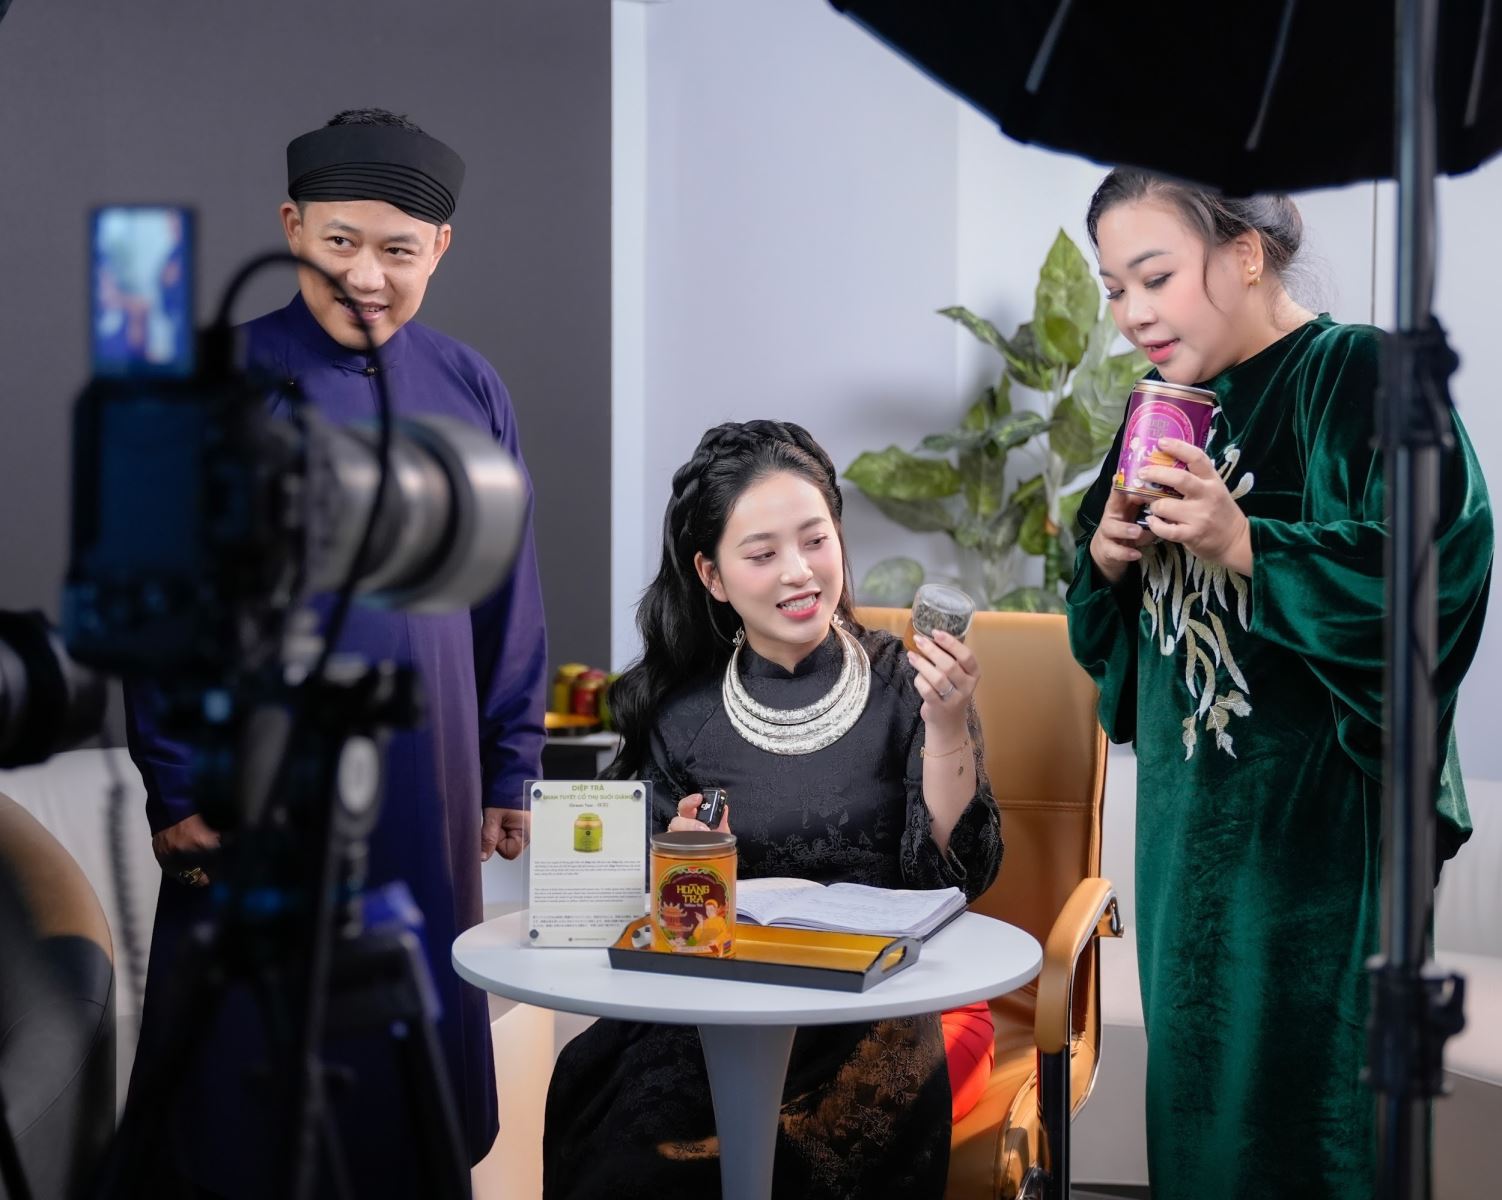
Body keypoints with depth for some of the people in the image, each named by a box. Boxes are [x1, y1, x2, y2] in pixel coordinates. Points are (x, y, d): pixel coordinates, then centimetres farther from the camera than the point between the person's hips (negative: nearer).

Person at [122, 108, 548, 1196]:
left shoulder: (472, 393, 3)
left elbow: (508, 600, 7)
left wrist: (509, 778, 7)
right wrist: (175, 791, -7)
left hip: (426, 781, 3)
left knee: (418, 1028, 12)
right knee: (256, 1039, 7)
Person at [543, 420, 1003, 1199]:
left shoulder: (902, 686, 1)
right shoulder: (679, 713, 6)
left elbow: (961, 874, -6)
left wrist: (946, 725, -18)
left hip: (876, 1006, -2)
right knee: (624, 1136, -26)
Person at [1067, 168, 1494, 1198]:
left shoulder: (1360, 378, -11)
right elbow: (1110, 624, 17)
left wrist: (1245, 549, -24)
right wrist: (1108, 559, -5)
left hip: (1315, 811, -7)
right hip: (1188, 803, 7)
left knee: (1300, 1083, 0)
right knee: (1193, 1068, 14)